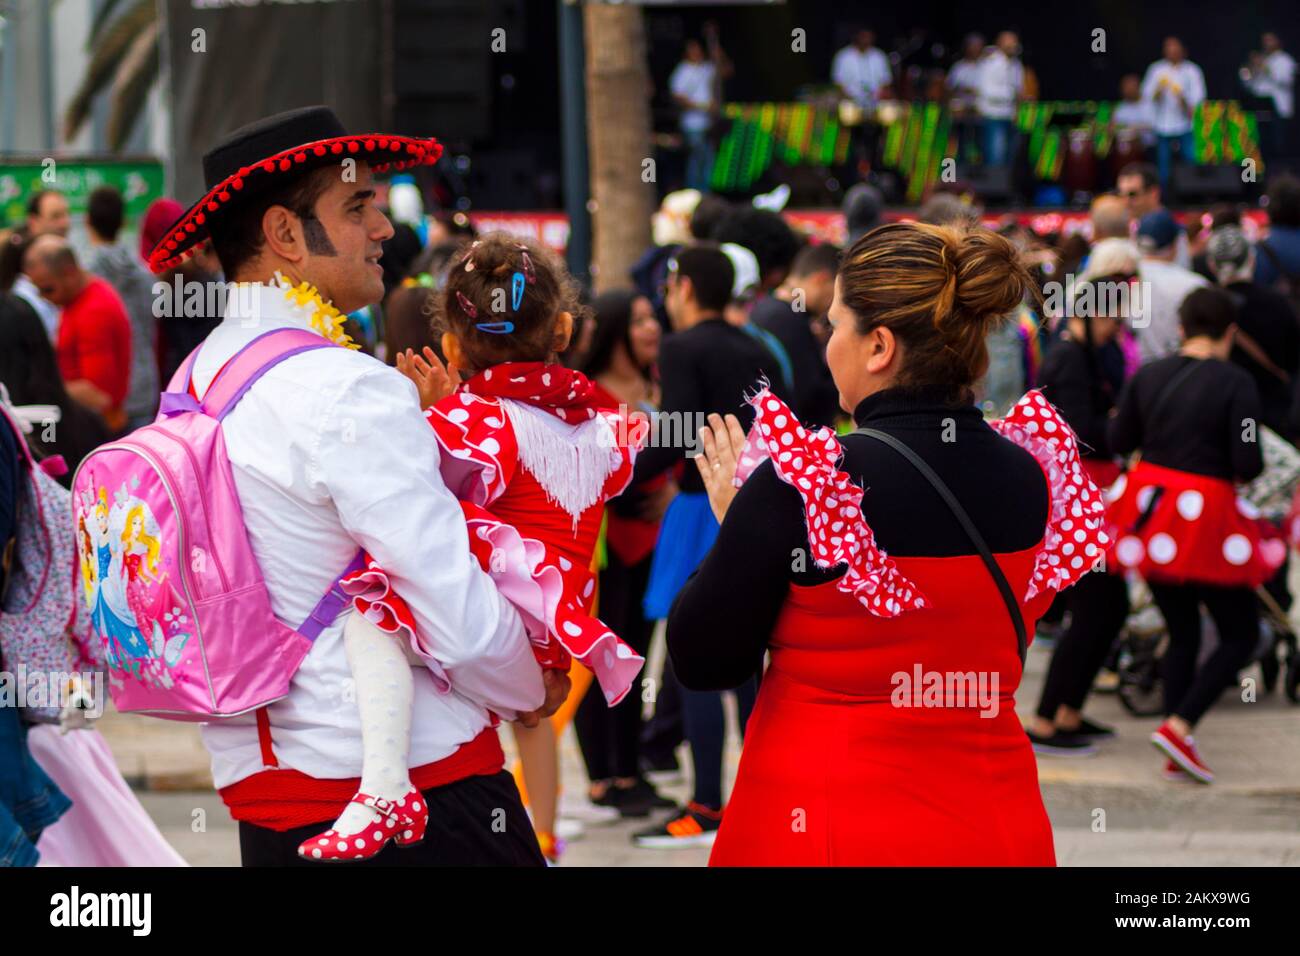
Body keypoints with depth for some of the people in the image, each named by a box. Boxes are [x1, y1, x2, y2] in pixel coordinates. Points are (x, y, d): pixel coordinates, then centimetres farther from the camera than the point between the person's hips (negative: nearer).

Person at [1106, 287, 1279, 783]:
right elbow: (1247, 464, -16)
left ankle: (1176, 752, 16)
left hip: (1150, 510, 6)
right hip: (1204, 517, -6)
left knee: (1182, 632, 18)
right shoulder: (1236, 383, -12)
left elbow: (1119, 440, 7)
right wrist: (1254, 462, 6)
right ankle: (1179, 726, -7)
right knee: (1241, 633, 8)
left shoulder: (1148, 376, 2)